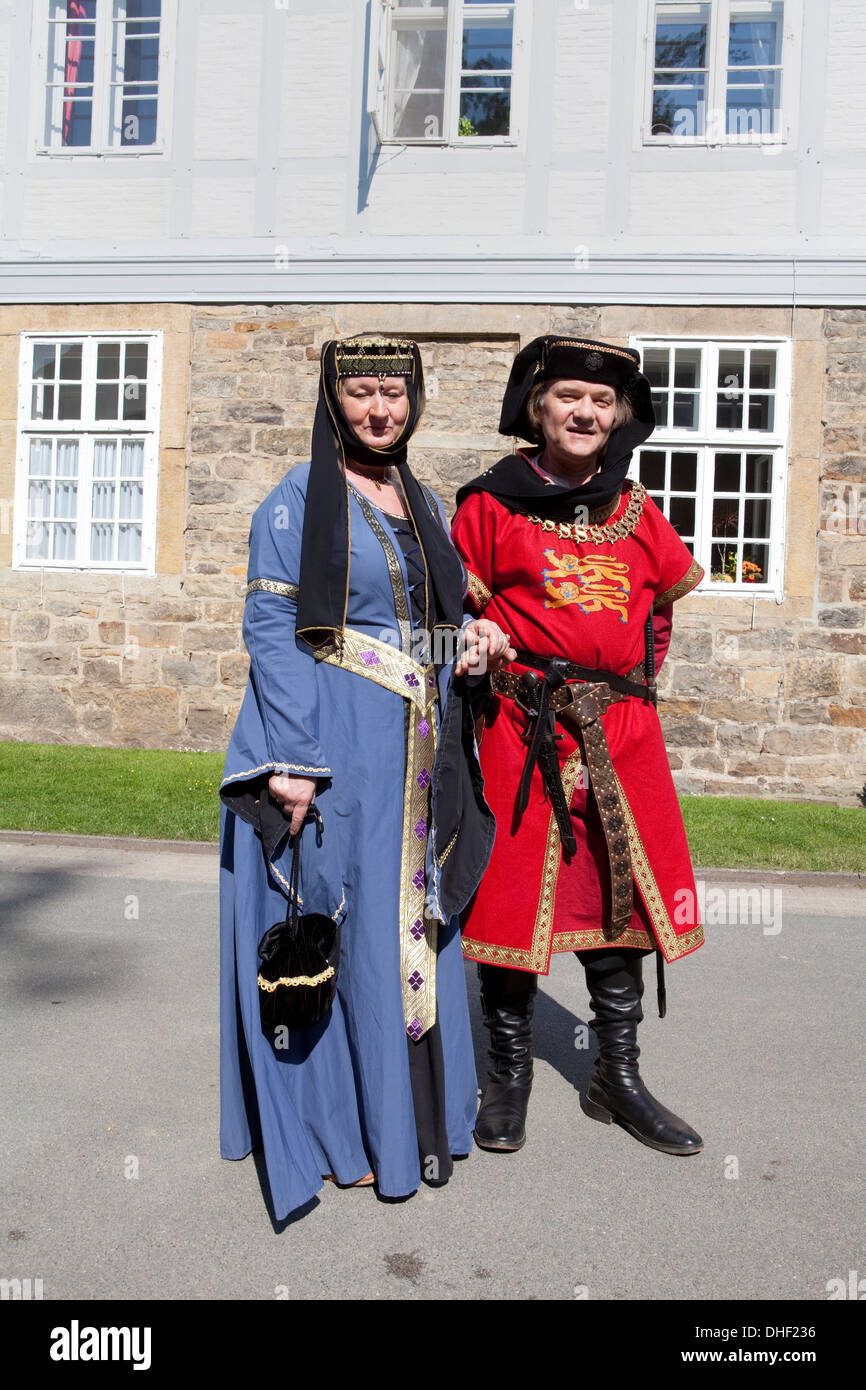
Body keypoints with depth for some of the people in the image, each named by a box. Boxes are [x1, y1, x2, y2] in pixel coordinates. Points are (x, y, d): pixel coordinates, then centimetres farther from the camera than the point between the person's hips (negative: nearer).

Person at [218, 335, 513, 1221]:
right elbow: (269, 628, -10)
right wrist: (291, 759, -17)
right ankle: (335, 1125, 16)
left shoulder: (423, 505, 15)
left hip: (418, 749, 6)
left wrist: (470, 640, -1)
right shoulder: (297, 501, -4)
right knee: (338, 931, 0)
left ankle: (414, 1112, 27)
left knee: (417, 925, 12)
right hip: (336, 747, -6)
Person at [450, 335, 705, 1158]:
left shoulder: (635, 513, 13)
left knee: (622, 891, 8)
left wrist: (638, 671, 16)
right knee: (513, 891, 1)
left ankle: (617, 1079, 23)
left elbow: (672, 595, 26)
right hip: (522, 726, -3)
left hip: (621, 730, 4)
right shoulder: (490, 504, 2)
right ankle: (510, 1075, 19)